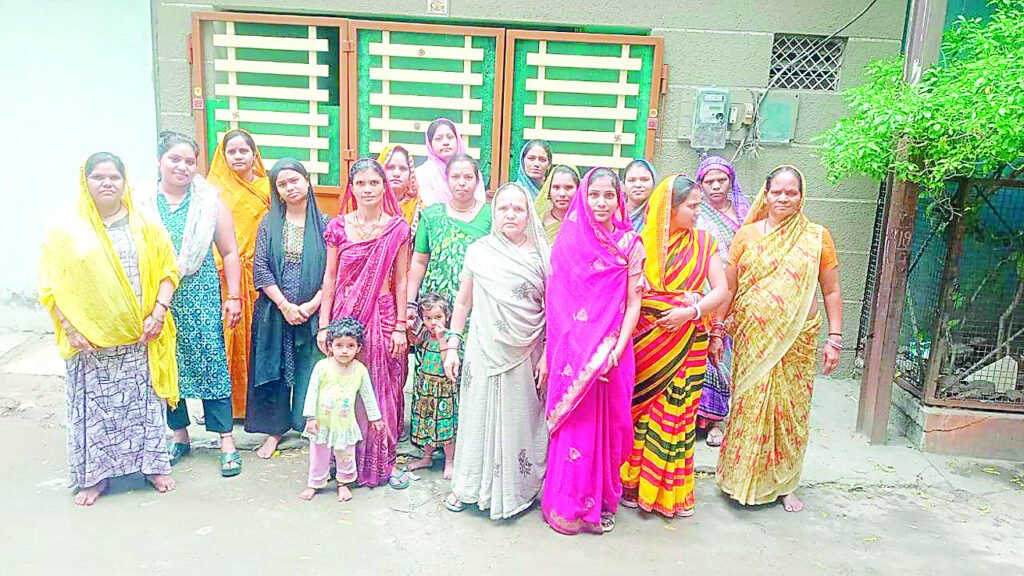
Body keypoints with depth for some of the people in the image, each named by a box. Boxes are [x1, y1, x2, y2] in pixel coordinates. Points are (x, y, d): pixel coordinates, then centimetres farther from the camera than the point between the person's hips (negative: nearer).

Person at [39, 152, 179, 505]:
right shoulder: (65, 229, 1)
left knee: (143, 399, 8)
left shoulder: (145, 225, 4)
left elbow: (168, 269, 2)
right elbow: (51, 286, -1)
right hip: (89, 340, 0)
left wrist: (158, 313, -9)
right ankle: (94, 475, 19)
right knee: (93, 405, 6)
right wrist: (70, 328, -9)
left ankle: (153, 465, 21)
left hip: (139, 337, 1)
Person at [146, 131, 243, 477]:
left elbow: (229, 252, 2)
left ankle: (227, 440, 6)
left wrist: (233, 297, -1)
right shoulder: (144, 202, 2)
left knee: (211, 364, -1)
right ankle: (180, 435, 26)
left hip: (201, 296, -2)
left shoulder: (209, 201, 0)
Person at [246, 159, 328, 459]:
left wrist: (311, 305, -13)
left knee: (311, 370, 3)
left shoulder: (323, 223, 1)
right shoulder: (269, 223, 5)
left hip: (313, 313, -1)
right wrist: (285, 305, -11)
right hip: (274, 311, 1)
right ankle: (275, 429, 19)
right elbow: (260, 269, -2)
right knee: (273, 369, 7)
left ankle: (312, 425, 18)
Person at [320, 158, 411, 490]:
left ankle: (385, 461, 19)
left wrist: (401, 326, -3)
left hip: (383, 315, -1)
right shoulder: (338, 226, 1)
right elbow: (330, 278, 4)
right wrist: (324, 325, 1)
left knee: (383, 390, 5)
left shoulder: (397, 228, 0)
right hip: (345, 313, 1)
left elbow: (401, 280, 1)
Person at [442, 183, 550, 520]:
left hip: (524, 354, -1)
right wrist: (452, 346, 4)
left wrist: (546, 355, -5)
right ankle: (469, 486, 27)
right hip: (483, 351, 1)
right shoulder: (479, 251, 1)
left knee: (519, 420, 10)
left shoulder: (542, 255, -2)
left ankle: (517, 488, 27)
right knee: (478, 416, 10)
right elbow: (463, 302, 7)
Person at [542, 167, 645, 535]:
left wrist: (616, 351, -11)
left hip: (612, 351, 1)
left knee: (607, 425, 8)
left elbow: (633, 303, 0)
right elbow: (556, 301, 2)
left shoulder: (630, 245, 3)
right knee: (573, 425, 3)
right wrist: (552, 352, -5)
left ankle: (601, 502, 25)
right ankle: (567, 503, 19)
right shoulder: (568, 242, 2)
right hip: (572, 350, 0)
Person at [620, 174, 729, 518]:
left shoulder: (704, 243, 6)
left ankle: (672, 490, 17)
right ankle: (636, 483, 18)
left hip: (688, 342, 1)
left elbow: (722, 290, -1)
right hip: (647, 338, -1)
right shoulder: (642, 241, 0)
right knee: (643, 410, 5)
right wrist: (683, 299, -15)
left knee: (677, 412, 5)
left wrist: (690, 311, -16)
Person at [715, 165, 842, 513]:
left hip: (797, 341, 0)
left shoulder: (817, 237, 4)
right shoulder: (747, 234, 5)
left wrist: (834, 338, 0)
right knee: (749, 406, 2)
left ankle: (783, 484, 23)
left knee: (790, 410, 6)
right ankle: (742, 478, 18)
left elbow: (831, 291, 5)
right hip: (752, 339, 0)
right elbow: (728, 288, 7)